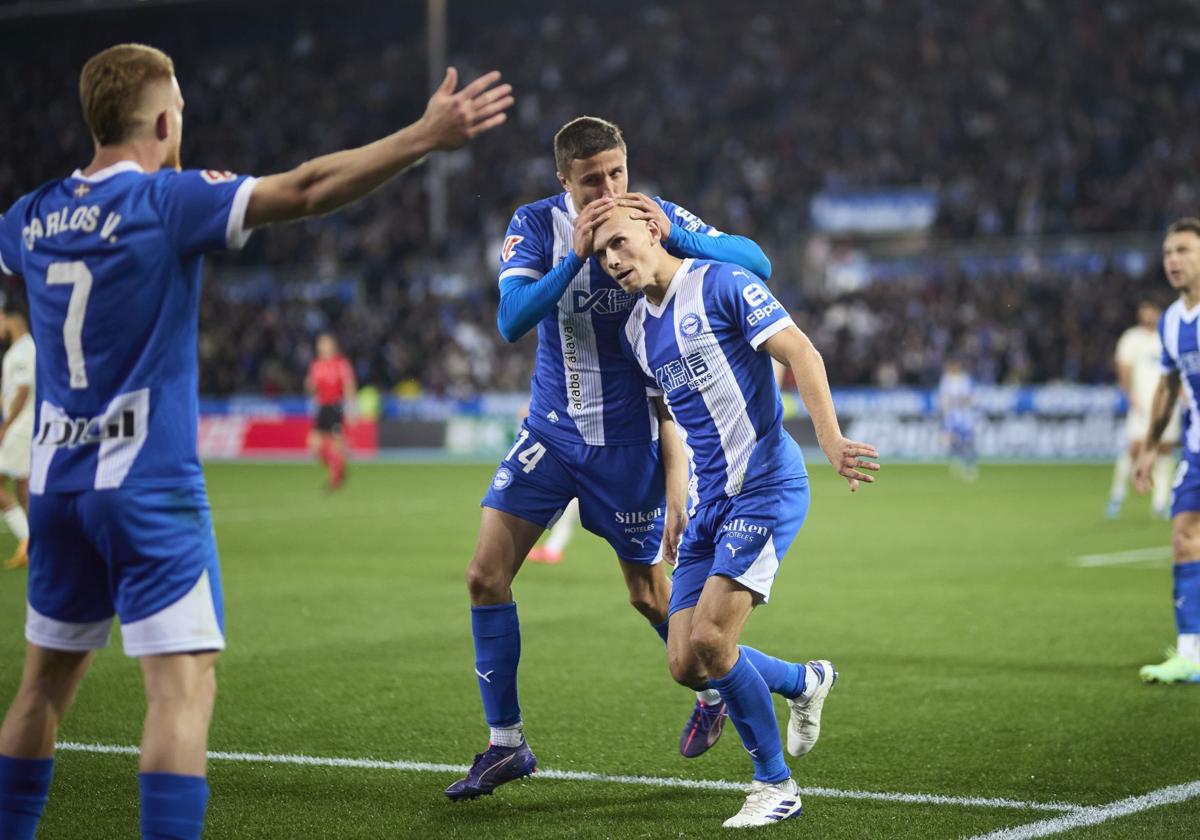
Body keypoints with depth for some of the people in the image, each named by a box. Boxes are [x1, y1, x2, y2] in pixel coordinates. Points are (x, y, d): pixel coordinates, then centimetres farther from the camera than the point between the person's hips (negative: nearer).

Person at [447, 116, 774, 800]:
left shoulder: (659, 217, -11)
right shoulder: (537, 225, -9)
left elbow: (757, 263, -17)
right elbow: (511, 319, -22)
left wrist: (673, 236, -31)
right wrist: (576, 255, -33)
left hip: (629, 439, -2)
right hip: (553, 430, 2)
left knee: (649, 593, 8)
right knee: (486, 576, -6)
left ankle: (713, 692, 38)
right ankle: (506, 744, 6)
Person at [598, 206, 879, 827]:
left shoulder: (719, 284, -8)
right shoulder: (636, 331, 14)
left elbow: (801, 354, -13)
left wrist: (829, 438, -25)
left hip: (767, 484, -8)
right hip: (711, 499, 8)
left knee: (710, 637, -18)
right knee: (687, 665, 1)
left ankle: (775, 784, 0)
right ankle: (805, 681, 29)